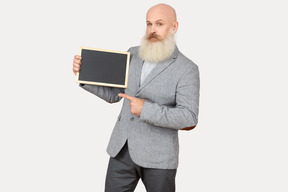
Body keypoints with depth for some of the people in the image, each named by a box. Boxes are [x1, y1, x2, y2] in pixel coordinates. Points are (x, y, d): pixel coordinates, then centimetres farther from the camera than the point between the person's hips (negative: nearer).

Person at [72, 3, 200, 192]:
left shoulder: (187, 69, -11)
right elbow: (113, 94, 10)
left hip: (157, 155, -4)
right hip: (123, 148, 5)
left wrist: (146, 109, -26)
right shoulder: (134, 54, 6)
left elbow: (189, 118, -18)